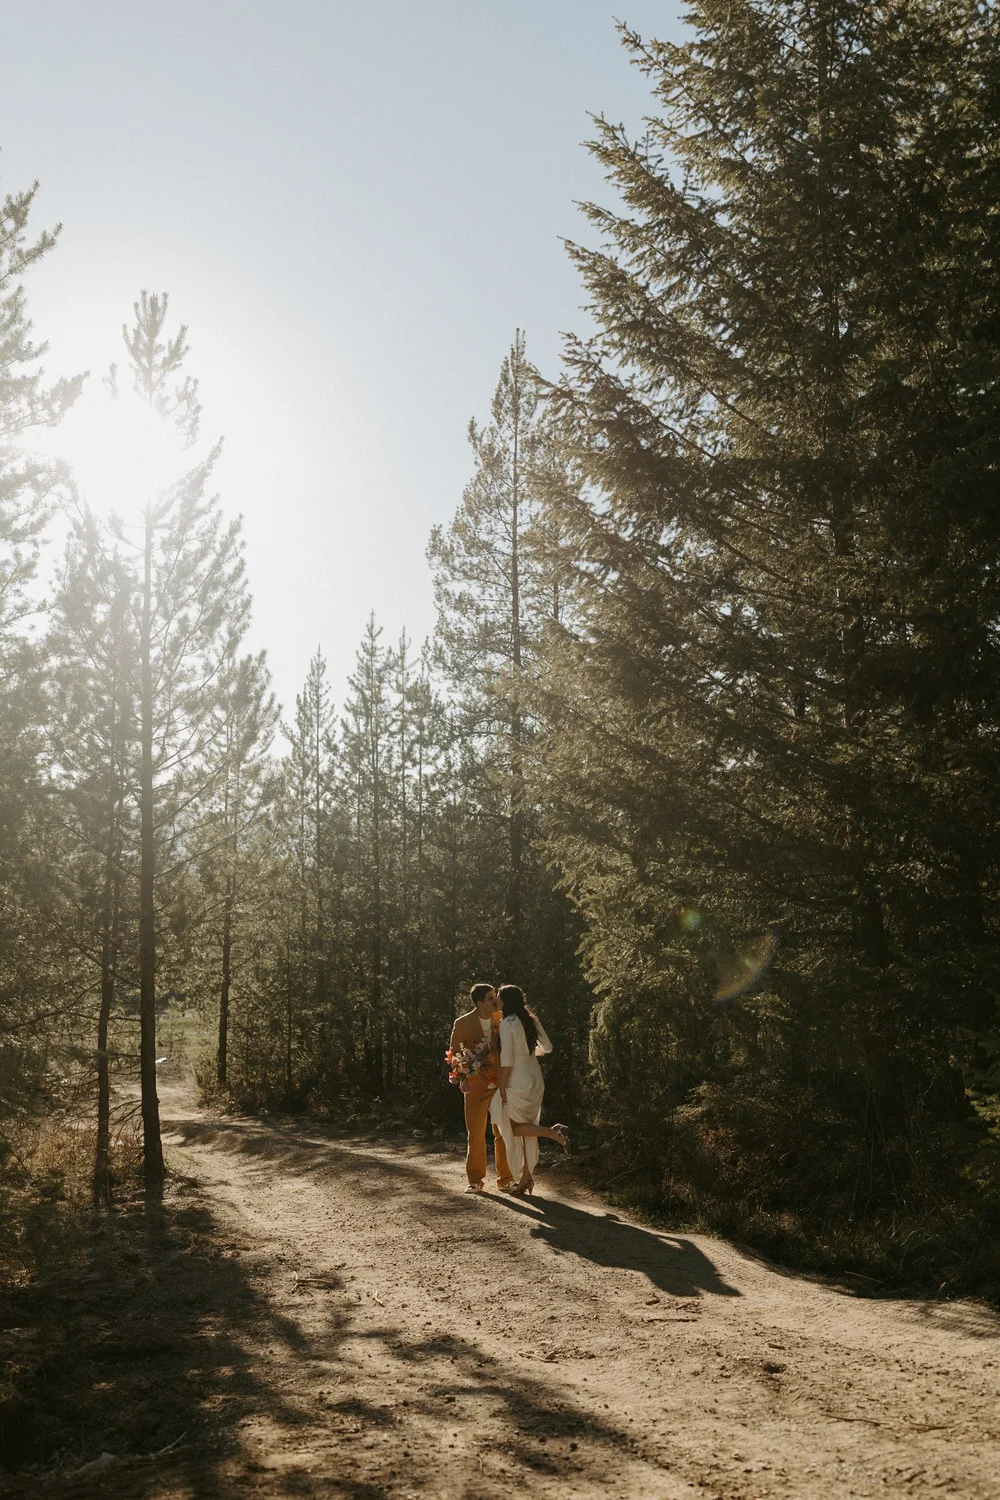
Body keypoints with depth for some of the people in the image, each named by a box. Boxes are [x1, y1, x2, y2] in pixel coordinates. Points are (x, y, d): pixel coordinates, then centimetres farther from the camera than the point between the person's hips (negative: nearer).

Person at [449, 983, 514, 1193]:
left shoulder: (502, 1019, -2)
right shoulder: (462, 1023, -7)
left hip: (501, 1085, 1)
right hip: (476, 1087, -1)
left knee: (503, 1134, 3)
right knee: (476, 1135, 6)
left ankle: (505, 1179, 15)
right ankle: (476, 1180, 19)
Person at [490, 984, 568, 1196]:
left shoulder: (507, 1024, -16)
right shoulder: (531, 1020, 6)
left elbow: (506, 1060, -19)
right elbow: (547, 1047, 15)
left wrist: (502, 1088, -13)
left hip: (517, 1083, -8)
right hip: (535, 1080, 8)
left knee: (513, 1128, 6)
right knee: (524, 1128, 13)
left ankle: (552, 1132, -10)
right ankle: (525, 1178, 16)